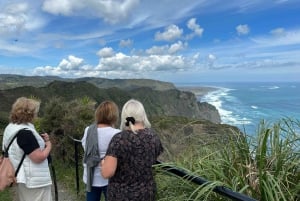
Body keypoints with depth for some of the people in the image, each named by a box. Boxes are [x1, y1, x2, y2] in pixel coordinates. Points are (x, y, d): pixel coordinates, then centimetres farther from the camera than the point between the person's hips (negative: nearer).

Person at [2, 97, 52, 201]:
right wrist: (48, 145, -8)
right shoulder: (25, 132, -25)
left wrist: (40, 139, 6)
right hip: (34, 180, -10)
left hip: (22, 177, 10)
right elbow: (39, 157, -26)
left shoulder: (10, 128, 5)